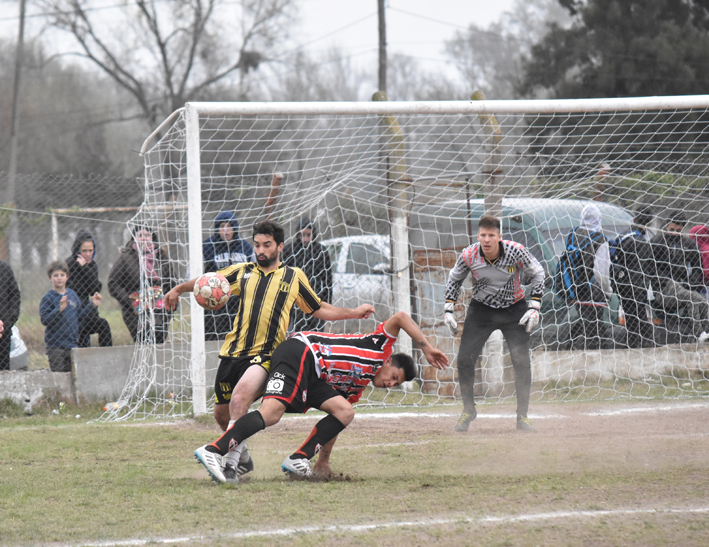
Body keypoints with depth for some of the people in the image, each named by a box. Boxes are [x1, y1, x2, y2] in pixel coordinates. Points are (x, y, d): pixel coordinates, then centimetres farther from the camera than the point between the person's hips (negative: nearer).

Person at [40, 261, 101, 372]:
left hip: (72, 343, 5)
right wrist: (59, 309, -27)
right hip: (55, 345, -5)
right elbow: (45, 320, -17)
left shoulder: (72, 295, 9)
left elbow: (80, 316, 15)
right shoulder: (47, 298, -8)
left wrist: (92, 305, 6)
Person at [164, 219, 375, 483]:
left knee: (240, 395, -30)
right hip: (233, 353, 4)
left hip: (265, 355, -4)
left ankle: (230, 462, -29)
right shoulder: (243, 272, 18)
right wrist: (178, 290, 10)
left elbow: (320, 310, 23)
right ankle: (243, 457, 34)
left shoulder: (294, 276, 14)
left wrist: (354, 313, 17)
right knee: (221, 412, 8)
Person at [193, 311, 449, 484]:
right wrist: (426, 348, -1)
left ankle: (299, 460, -14)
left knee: (344, 412, -2)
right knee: (272, 411, -28)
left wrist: (324, 461, 26)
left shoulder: (356, 388, 29)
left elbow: (335, 420, 30)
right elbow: (400, 317, 0)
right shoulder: (379, 348, 10)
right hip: (299, 353, -9)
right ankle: (213, 451, -39)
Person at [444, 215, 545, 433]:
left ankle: (522, 416, 1)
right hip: (481, 309, 1)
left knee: (522, 361, -13)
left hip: (514, 309, -1)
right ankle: (468, 410, 13)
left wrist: (534, 307, -11)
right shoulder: (469, 255, -19)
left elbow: (537, 273, -7)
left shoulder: (516, 251, -24)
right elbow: (454, 279, 2)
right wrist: (448, 310, -1)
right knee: (464, 358, -9)